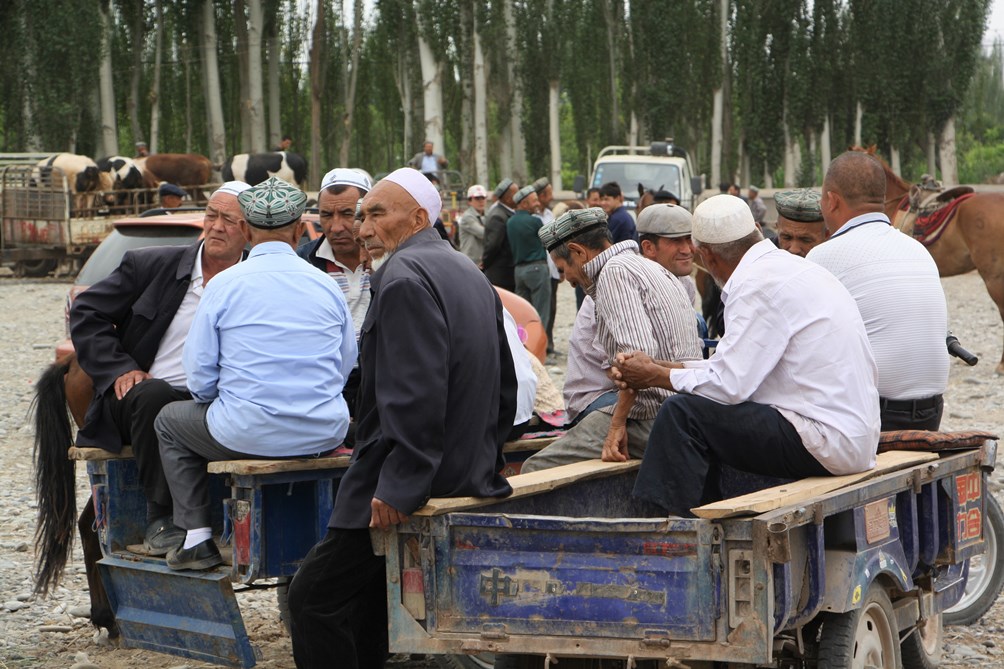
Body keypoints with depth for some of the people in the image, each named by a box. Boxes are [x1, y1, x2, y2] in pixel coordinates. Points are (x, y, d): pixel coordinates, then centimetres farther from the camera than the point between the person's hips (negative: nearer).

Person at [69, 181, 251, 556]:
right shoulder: (151, 265, 3)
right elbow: (85, 313, 5)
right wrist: (118, 370, -7)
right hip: (133, 400, 0)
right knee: (155, 395, -35)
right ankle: (160, 518, -23)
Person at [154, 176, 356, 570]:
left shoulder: (225, 284, -6)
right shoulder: (326, 285, 4)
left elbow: (200, 377, -4)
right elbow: (347, 364, 12)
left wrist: (219, 401, 18)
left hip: (248, 434, -3)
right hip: (323, 434, 4)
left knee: (171, 420, 25)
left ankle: (198, 538, 17)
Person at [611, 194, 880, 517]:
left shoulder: (759, 284, -15)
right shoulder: (789, 267, 15)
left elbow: (729, 384, -18)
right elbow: (740, 367, 18)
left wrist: (655, 376, -4)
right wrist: (658, 365, 15)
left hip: (825, 441, -10)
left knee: (681, 413, -13)